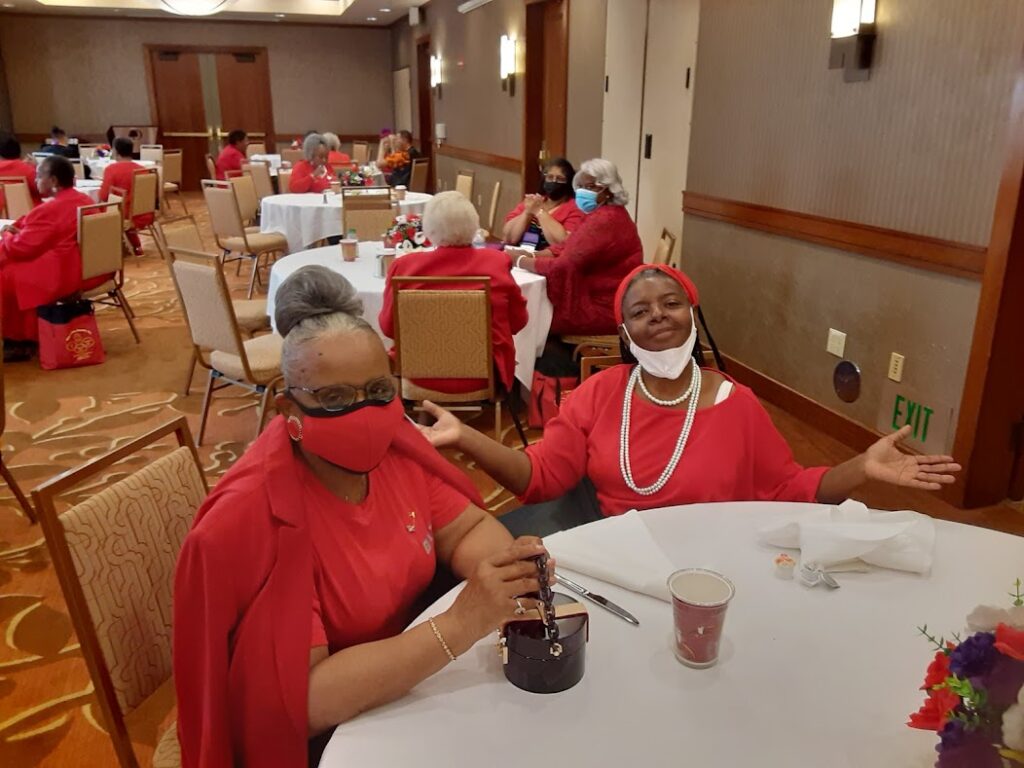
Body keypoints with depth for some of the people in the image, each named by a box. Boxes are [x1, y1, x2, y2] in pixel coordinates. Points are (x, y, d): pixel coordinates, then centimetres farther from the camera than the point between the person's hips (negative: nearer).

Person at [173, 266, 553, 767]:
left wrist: (509, 566, -25)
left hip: (409, 678, 6)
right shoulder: (253, 518, -27)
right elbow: (303, 700, -29)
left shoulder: (392, 445, -9)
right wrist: (462, 624, -36)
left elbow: (469, 530, -2)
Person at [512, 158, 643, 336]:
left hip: (603, 309, -9)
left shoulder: (604, 221, -22)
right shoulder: (601, 215, 12)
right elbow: (567, 249, 11)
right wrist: (532, 256, -6)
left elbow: (564, 267, -26)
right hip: (598, 298, 9)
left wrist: (520, 261, -14)